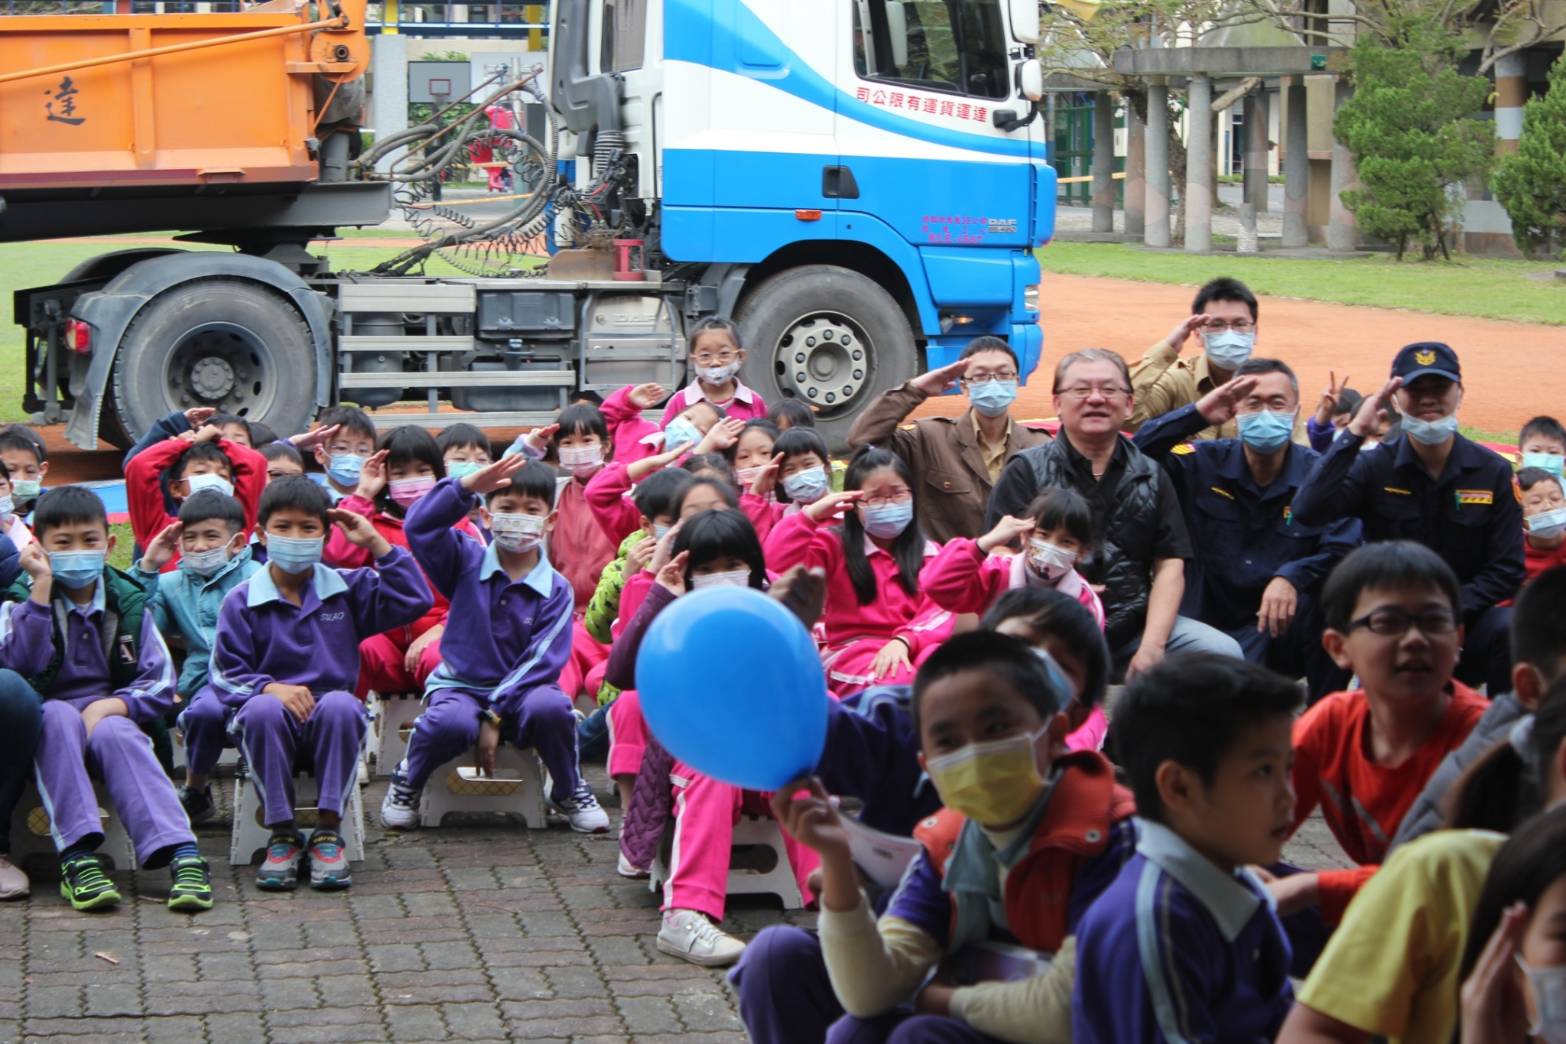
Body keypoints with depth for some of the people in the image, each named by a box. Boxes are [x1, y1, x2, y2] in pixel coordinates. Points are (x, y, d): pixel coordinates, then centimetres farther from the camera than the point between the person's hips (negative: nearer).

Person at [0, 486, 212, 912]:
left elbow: (161, 684, 1)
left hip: (110, 717, 1)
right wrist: (42, 587, -21)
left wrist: (115, 705, -18)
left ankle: (181, 853, -48)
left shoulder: (128, 604, 7)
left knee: (113, 731, -33)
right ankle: (76, 855, -45)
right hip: (49, 730, -1)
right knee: (59, 715, -34)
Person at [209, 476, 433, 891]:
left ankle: (328, 833, -28)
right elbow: (227, 675, -1)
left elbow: (415, 601, 2)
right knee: (262, 710, -36)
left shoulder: (347, 589, 12)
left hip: (331, 727, 1)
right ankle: (282, 836, -26)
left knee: (341, 705, -35)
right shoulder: (241, 602, 6)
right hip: (272, 729, -1)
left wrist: (375, 542, 0)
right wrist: (272, 688, -21)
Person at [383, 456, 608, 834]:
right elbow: (420, 527, -14)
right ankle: (407, 781, -2)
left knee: (550, 706, -34)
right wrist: (466, 487, -25)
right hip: (460, 686, 0)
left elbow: (543, 660, -9)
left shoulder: (556, 590, -1)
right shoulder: (467, 564, 2)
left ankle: (569, 791, -5)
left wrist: (495, 715, -18)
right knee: (451, 722, -36)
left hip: (519, 691, 1)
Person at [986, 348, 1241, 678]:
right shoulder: (1026, 473, 6)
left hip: (1134, 627, 4)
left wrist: (1152, 646, -6)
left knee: (1223, 652, -17)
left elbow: (1169, 567, 9)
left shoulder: (1151, 477, 16)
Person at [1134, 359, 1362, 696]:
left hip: (1281, 629, 1)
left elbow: (1344, 551, -14)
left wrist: (1292, 578, -33)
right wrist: (1197, 415, -16)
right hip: (1208, 627, 0)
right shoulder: (1204, 463, 2)